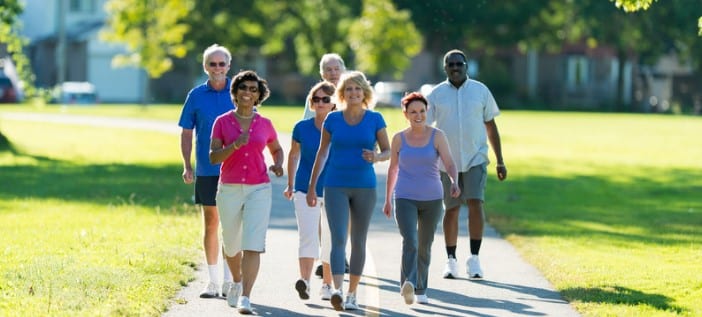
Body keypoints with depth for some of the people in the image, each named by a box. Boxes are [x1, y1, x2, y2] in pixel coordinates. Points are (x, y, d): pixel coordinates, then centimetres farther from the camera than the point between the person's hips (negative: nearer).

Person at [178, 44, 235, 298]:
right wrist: (187, 166, -2)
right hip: (207, 170, 1)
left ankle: (229, 281, 4)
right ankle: (212, 281, 12)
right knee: (211, 224, 5)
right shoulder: (196, 95, 4)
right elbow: (186, 134, 7)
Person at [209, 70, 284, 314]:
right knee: (231, 244, 14)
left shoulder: (265, 125, 4)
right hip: (229, 190, 1)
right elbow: (213, 157, -7)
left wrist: (278, 165, 0)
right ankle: (237, 282, 44)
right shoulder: (222, 122, 0)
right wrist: (235, 145, -23)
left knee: (253, 244, -15)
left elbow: (277, 149, 22)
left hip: (259, 190, -1)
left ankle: (245, 299, -19)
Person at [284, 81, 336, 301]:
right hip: (306, 190, 0)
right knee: (307, 236, -15)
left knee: (331, 241, 8)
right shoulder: (302, 128, -1)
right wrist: (290, 185, 16)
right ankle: (304, 280, -27)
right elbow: (294, 155, 14)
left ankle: (327, 285, 21)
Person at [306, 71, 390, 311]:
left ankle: (352, 293, 18)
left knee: (358, 242, 8)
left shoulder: (375, 119, 1)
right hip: (336, 187, -1)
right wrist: (312, 187, 9)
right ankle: (337, 291, -27)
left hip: (364, 187, 1)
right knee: (338, 239, -14)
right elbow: (322, 153, 9)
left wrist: (377, 157, -18)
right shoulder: (333, 119, 2)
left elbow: (388, 151, 6)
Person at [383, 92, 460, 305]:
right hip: (405, 199, -1)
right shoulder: (399, 139, 1)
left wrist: (454, 182, -31)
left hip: (432, 199, 1)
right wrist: (387, 200, 17)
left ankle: (420, 290, 25)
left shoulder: (437, 136, -2)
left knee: (425, 246, 12)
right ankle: (408, 284, -34)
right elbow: (392, 169, 12)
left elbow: (449, 164, -10)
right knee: (410, 242, -21)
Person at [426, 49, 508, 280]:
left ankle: (474, 259, -11)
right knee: (451, 210, 6)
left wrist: (500, 161, 8)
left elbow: (491, 126, 10)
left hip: (475, 159, 0)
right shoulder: (436, 95, 2)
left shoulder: (480, 91, 5)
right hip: (447, 161, 1)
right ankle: (451, 261, 16)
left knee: (475, 203, -15)